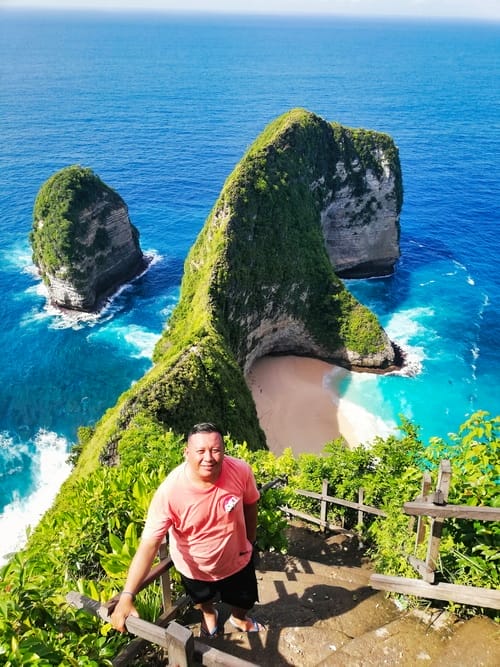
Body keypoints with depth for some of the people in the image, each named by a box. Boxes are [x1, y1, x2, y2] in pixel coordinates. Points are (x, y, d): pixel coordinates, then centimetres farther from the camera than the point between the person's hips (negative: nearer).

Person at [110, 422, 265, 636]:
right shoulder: (170, 491, -37)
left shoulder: (241, 471, -30)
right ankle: (209, 614, 68)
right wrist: (126, 596, -39)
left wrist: (250, 541, 4)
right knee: (202, 600, 31)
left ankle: (239, 618, 64)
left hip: (237, 559, 1)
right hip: (194, 567, -1)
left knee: (244, 601, 28)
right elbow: (148, 544, -34)